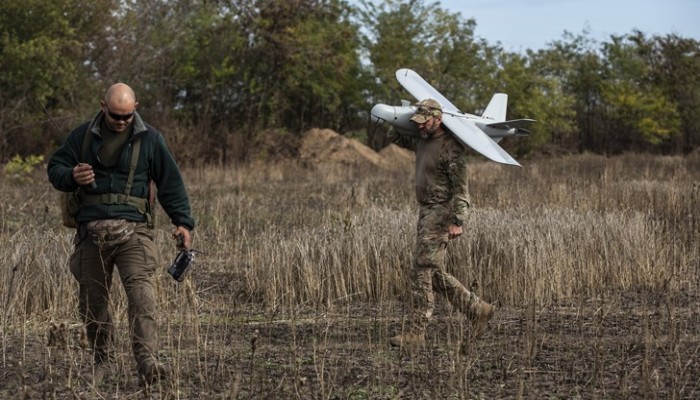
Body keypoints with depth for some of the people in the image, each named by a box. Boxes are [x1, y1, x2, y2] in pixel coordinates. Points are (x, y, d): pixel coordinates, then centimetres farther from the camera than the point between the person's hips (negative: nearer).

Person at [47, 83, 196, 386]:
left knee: (141, 293, -19)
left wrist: (182, 222, 2)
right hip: (91, 231, 3)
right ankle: (103, 360, 23)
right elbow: (55, 167, 14)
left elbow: (170, 183, 10)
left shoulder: (150, 139, 6)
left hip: (133, 230, -3)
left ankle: (147, 362, -28)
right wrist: (72, 176, -10)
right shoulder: (83, 136, 11)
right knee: (92, 298, 6)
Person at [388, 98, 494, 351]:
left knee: (422, 272, -10)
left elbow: (461, 188, -18)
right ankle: (477, 310, 19)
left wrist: (457, 221, -24)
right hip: (426, 213, 9)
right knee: (435, 274, 10)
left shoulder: (450, 148, -15)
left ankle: (415, 333, -8)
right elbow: (402, 139, 35)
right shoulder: (422, 140, 11)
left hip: (441, 214, -9)